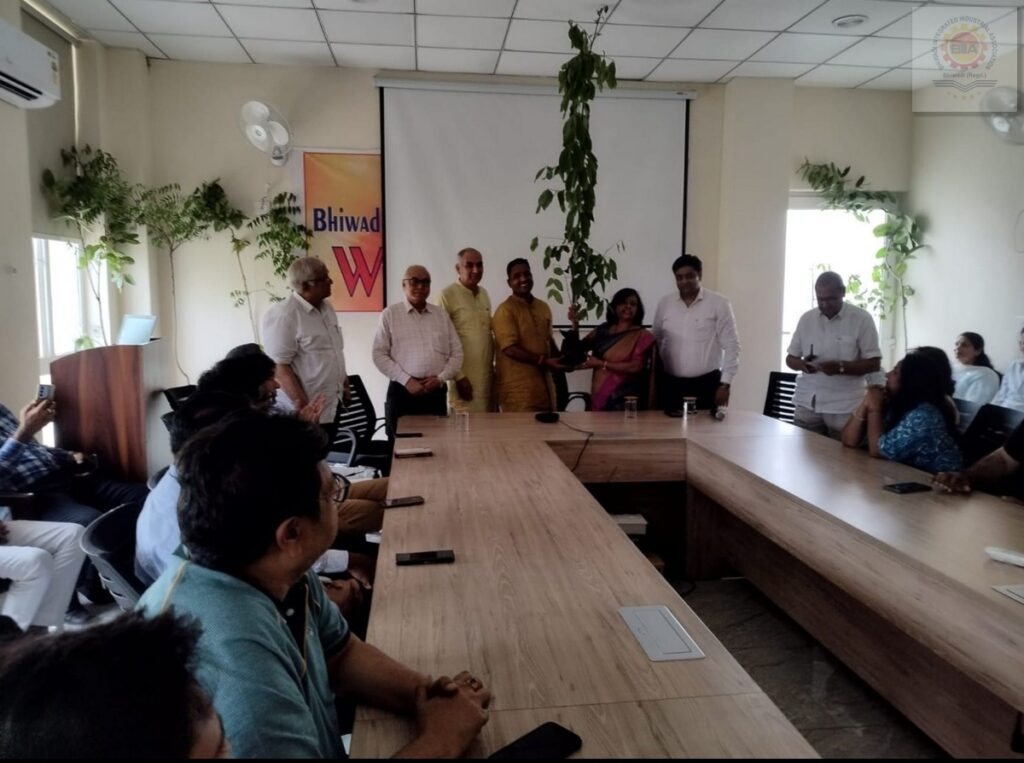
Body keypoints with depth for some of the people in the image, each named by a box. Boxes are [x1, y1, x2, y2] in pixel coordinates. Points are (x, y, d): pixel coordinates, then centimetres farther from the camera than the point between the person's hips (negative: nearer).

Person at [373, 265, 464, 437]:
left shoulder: (441, 315, 11)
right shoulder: (390, 314, 2)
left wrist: (440, 378, -5)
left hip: (436, 391, 3)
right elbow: (380, 355, -3)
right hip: (402, 390, -3)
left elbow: (456, 353, 10)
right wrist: (406, 380, -11)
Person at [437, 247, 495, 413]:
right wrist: (458, 376, -15)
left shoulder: (484, 294, 13)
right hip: (465, 377, -7)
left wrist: (495, 366, 15)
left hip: (487, 376, 7)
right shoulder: (448, 295, -8)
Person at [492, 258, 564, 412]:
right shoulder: (505, 310, -9)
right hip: (518, 389, -7)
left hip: (544, 385, 7)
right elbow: (510, 349, -16)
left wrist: (560, 360, 2)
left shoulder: (543, 307, 14)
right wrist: (544, 361, -18)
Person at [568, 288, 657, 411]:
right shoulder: (603, 330, 9)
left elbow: (636, 367, -15)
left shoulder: (643, 336, -4)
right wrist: (575, 325, -4)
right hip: (599, 397, 4)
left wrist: (602, 364, -13)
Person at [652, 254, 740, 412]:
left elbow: (731, 346, -3)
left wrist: (725, 384, -7)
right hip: (671, 384, 3)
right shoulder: (664, 304, 7)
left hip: (707, 384, -3)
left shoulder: (719, 304, -3)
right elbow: (654, 343, 13)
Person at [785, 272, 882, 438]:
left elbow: (874, 363, -5)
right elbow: (790, 358, 12)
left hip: (844, 407, -3)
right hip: (806, 403, 3)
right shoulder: (806, 319, 7)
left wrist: (841, 367, -21)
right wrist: (802, 364, -11)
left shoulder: (862, 319, -4)